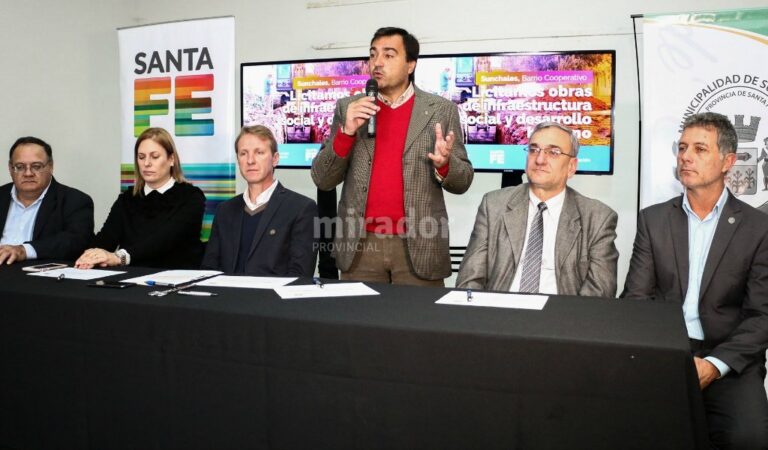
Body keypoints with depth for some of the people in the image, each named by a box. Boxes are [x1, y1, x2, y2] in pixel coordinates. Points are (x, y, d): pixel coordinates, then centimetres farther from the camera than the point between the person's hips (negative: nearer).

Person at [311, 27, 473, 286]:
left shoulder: (441, 110, 2)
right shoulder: (348, 108, 6)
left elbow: (462, 182, 4)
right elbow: (322, 180, 2)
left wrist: (444, 164, -18)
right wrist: (346, 132, -12)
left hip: (419, 246, -1)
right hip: (359, 245, 2)